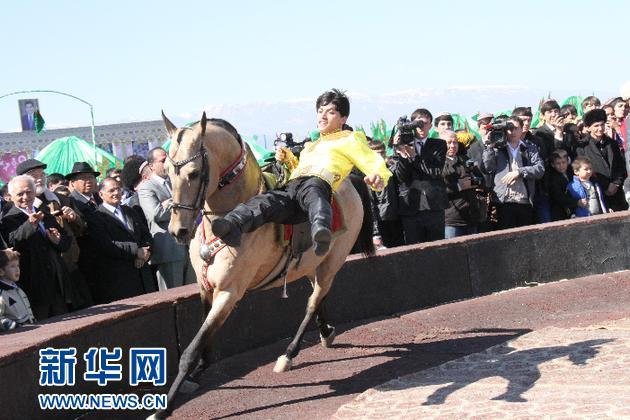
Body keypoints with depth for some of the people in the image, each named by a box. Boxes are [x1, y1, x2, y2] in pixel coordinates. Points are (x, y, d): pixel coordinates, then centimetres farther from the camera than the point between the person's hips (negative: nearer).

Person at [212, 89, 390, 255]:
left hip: (319, 181, -5)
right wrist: (288, 158, 30)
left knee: (312, 194, -44)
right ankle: (232, 225, -57)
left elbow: (373, 162, 12)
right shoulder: (310, 145, 44)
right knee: (264, 201, -30)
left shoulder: (350, 140, 25)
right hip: (289, 187, 5)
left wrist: (378, 177, -11)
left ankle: (321, 230, -76)